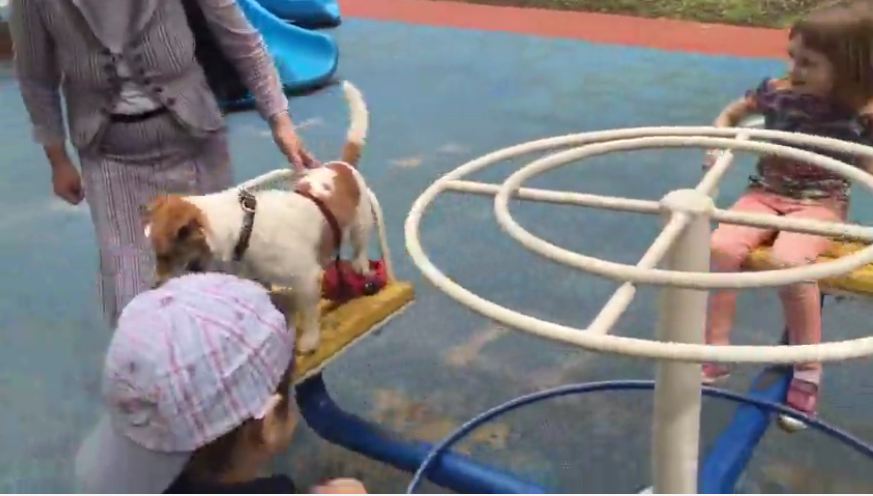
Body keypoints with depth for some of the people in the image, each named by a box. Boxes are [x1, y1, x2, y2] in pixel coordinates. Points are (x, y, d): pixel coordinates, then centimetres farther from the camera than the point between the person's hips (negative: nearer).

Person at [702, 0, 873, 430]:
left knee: (789, 259, -35)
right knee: (720, 246, -27)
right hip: (765, 193, 3)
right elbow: (730, 115, 16)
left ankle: (808, 369, -16)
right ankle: (715, 353, -14)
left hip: (820, 204, -3)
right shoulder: (776, 93, -2)